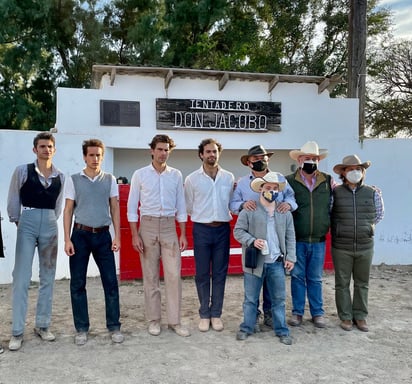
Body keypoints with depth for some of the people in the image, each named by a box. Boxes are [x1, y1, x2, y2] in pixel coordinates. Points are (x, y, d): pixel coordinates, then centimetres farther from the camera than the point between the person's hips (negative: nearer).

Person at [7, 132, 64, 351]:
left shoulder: (60, 177, 6)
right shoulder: (22, 171, -3)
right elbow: (13, 200, 4)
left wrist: (50, 221, 11)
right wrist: (16, 220, 10)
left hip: (50, 226, 4)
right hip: (27, 225, -3)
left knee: (48, 278, 8)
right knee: (21, 278, -5)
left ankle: (42, 325, 20)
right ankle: (17, 332, 3)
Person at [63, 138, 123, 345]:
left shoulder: (109, 179, 6)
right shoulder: (74, 180, 2)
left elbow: (115, 209, 6)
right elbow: (68, 210, 2)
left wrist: (117, 236, -1)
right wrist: (67, 239, -4)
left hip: (103, 235, 1)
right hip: (80, 235, 0)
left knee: (111, 282, 1)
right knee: (78, 284, 4)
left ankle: (114, 327, 13)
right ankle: (81, 329, 17)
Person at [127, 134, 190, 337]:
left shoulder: (176, 175, 6)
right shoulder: (140, 174, 1)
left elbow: (180, 206, 9)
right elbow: (132, 207, 1)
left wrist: (183, 234, 3)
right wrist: (135, 235, -6)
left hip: (169, 227, 1)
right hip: (148, 226, -1)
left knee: (173, 274, -1)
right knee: (150, 275, 5)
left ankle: (174, 320, 10)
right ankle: (154, 320, 18)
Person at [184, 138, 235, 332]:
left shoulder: (229, 178, 5)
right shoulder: (192, 179, 0)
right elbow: (189, 207, 7)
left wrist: (222, 215, -2)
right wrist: (204, 216, 6)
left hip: (222, 229, 1)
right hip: (202, 229, -1)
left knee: (220, 274, 7)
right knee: (202, 274, 4)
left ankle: (216, 314, 19)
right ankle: (204, 314, 17)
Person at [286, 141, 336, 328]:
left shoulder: (328, 181, 5)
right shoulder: (289, 181, -2)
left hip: (318, 241, 2)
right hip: (297, 240, -1)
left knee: (315, 278, 12)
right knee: (297, 276, 8)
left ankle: (318, 313, 24)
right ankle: (297, 312, 22)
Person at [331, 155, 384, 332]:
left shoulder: (373, 193, 2)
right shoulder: (335, 192, -4)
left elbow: (379, 214, 15)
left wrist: (366, 227, 11)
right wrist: (341, 228, 5)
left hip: (365, 247, 2)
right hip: (341, 247, -2)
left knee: (362, 283, 12)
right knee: (342, 283, 7)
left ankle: (360, 316, 25)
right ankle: (345, 317, 20)